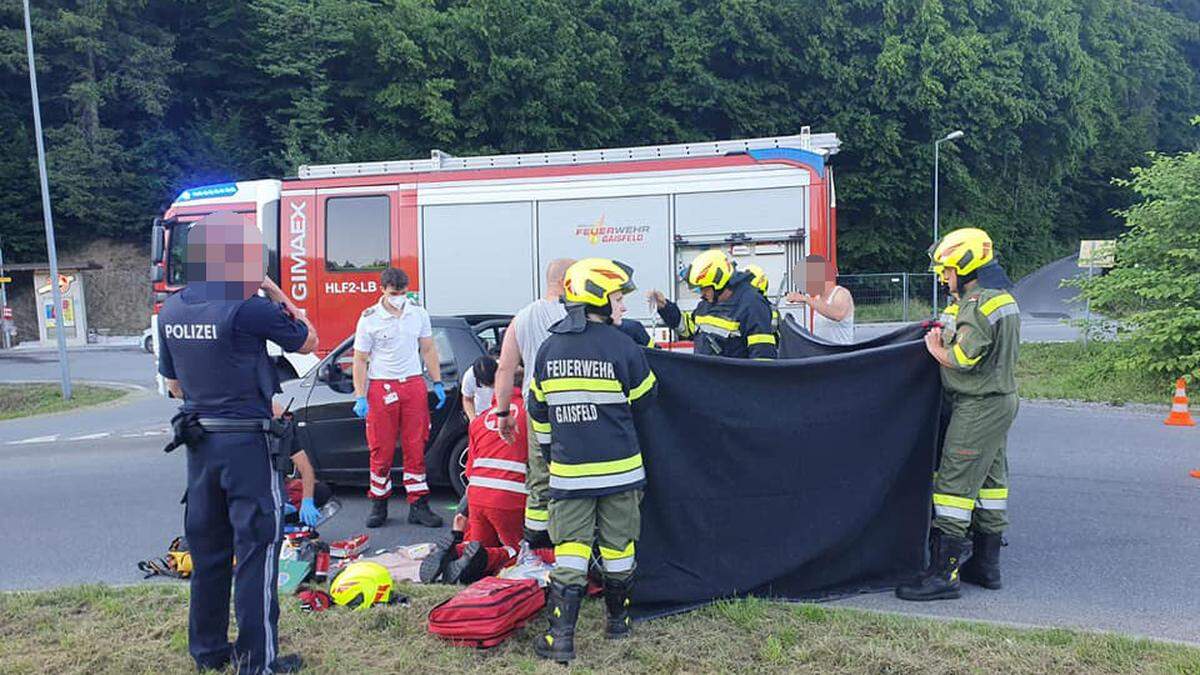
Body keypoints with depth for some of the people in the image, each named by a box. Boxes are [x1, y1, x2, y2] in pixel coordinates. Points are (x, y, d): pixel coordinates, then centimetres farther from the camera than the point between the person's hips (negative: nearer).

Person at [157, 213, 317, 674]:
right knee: (256, 546, 1)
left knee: (207, 547, 17)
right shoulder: (248, 310, -18)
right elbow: (307, 342, -2)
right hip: (248, 443, -7)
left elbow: (174, 385, 14)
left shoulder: (171, 311, 5)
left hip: (198, 443, 7)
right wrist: (277, 294, 4)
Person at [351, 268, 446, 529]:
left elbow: (428, 350, 15)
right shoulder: (369, 319, -3)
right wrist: (360, 397, -8)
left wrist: (437, 383, 8)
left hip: (414, 383, 3)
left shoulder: (418, 313, 8)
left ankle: (418, 505, 8)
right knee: (382, 450, 1)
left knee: (416, 447, 3)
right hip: (381, 387, -3)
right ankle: (378, 504, 15)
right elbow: (360, 360, -1)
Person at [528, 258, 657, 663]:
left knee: (570, 551, 4)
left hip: (568, 472, 2)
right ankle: (618, 620, 29)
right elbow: (644, 399, 3)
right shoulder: (623, 348, -10)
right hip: (618, 470, -2)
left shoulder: (548, 349, 2)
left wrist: (550, 453, 22)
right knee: (617, 547, 13)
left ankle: (561, 637, 0)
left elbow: (539, 410, 10)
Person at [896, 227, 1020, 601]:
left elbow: (961, 360, -25)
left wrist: (936, 348, -6)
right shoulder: (1003, 298, 13)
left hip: (978, 406, -11)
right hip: (1001, 400, 11)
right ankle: (986, 563, 25)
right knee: (990, 480, 15)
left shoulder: (979, 305, -20)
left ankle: (944, 573, -6)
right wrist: (947, 337, 8)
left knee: (955, 483, -8)